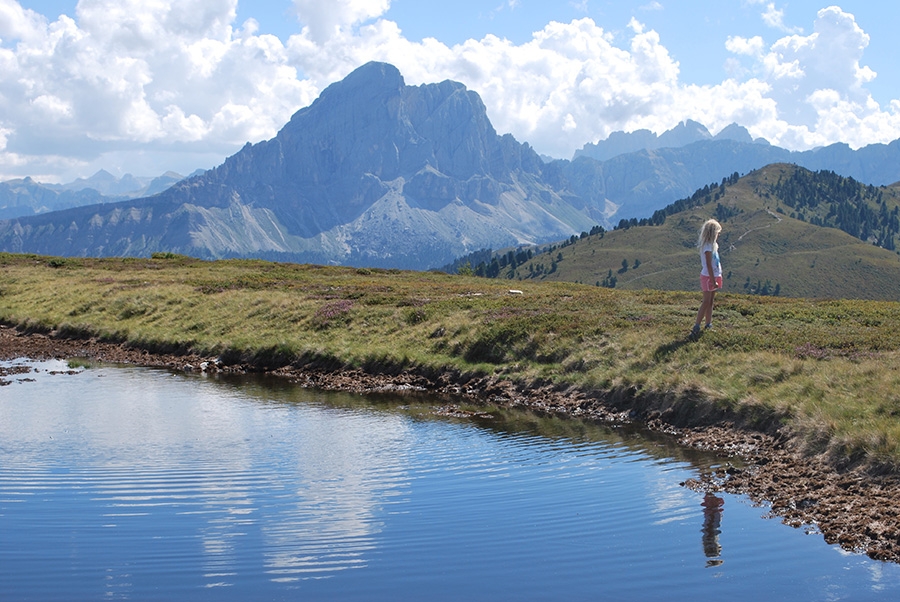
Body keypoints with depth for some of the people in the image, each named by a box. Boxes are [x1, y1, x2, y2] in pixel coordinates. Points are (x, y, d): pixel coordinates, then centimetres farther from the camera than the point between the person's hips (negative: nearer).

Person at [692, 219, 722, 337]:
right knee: (706, 302, -9)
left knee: (710, 302, 13)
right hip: (708, 277, -9)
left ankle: (709, 324, 20)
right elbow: (709, 265, -21)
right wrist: (713, 281, -21)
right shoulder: (708, 246, -19)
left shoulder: (712, 245, 10)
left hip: (714, 276, 9)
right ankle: (696, 327, -11)